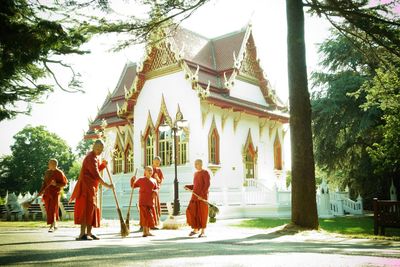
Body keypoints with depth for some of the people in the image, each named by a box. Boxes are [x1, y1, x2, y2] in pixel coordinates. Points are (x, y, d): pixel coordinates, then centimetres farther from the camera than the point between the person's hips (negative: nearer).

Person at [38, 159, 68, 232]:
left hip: (55, 193, -6)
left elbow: (64, 184, -7)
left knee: (52, 210, -10)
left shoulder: (59, 173, -8)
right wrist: (41, 191, 7)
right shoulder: (47, 172, 10)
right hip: (47, 193, 6)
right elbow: (44, 182, 16)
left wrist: (56, 184, -23)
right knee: (48, 210, 10)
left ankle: (52, 226, -6)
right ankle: (55, 225, 24)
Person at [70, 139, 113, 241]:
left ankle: (89, 233, 12)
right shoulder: (91, 158, -16)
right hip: (86, 187, -10)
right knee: (86, 208, -15)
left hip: (92, 188, 10)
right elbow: (96, 175, -21)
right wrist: (106, 185, -19)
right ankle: (82, 234, -16)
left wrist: (103, 164, 4)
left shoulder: (96, 157, 16)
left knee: (93, 209, 8)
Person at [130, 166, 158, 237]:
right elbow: (133, 186, 8)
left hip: (150, 201, 4)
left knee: (150, 216, 6)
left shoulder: (154, 181, 9)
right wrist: (133, 180, -10)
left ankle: (148, 231, 19)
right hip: (143, 202, -4)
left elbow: (156, 189, 14)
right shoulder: (141, 180, 2)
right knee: (144, 216, -5)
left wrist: (155, 192, -8)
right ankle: (144, 232, 3)